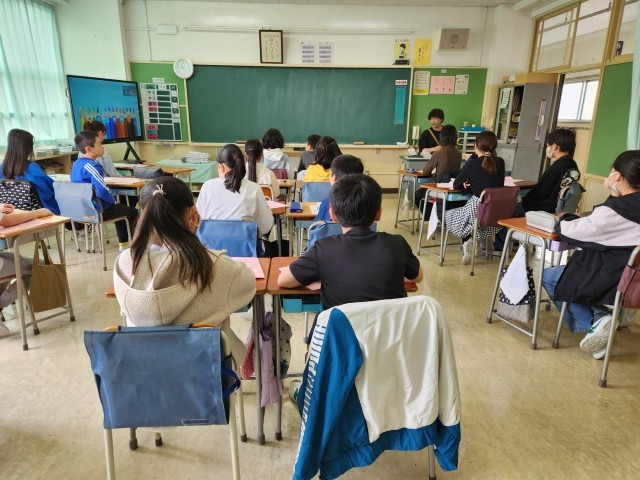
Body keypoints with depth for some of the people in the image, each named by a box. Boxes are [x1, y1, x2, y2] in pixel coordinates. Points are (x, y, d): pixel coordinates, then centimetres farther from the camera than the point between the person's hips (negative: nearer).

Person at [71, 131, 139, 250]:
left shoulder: (76, 163, 7)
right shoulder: (92, 166, -22)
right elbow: (102, 191, -31)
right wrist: (113, 201, -11)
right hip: (96, 210, -9)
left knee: (120, 208, 31)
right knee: (133, 212, 7)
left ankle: (124, 244, 34)